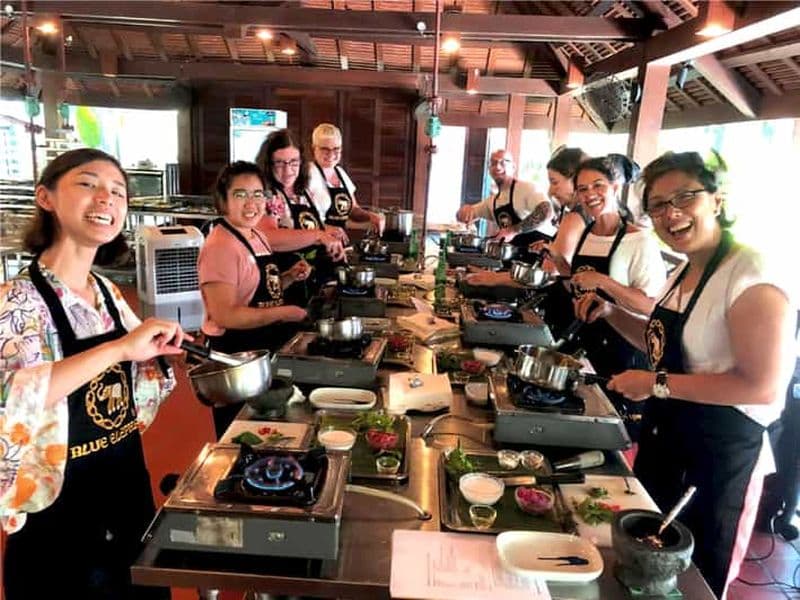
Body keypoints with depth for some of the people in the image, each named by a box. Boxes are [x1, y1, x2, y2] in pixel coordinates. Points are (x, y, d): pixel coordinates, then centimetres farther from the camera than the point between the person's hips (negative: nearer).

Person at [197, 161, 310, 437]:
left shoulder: (257, 237, 7)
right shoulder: (220, 246, -21)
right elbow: (224, 316, -27)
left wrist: (289, 277, 1)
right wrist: (283, 313, -22)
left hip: (265, 350, 9)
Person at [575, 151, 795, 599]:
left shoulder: (752, 277, -23)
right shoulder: (685, 272, 4)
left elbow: (765, 386, -28)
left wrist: (656, 384, -24)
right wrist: (611, 313, 3)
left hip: (720, 456, -8)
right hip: (664, 441, 8)